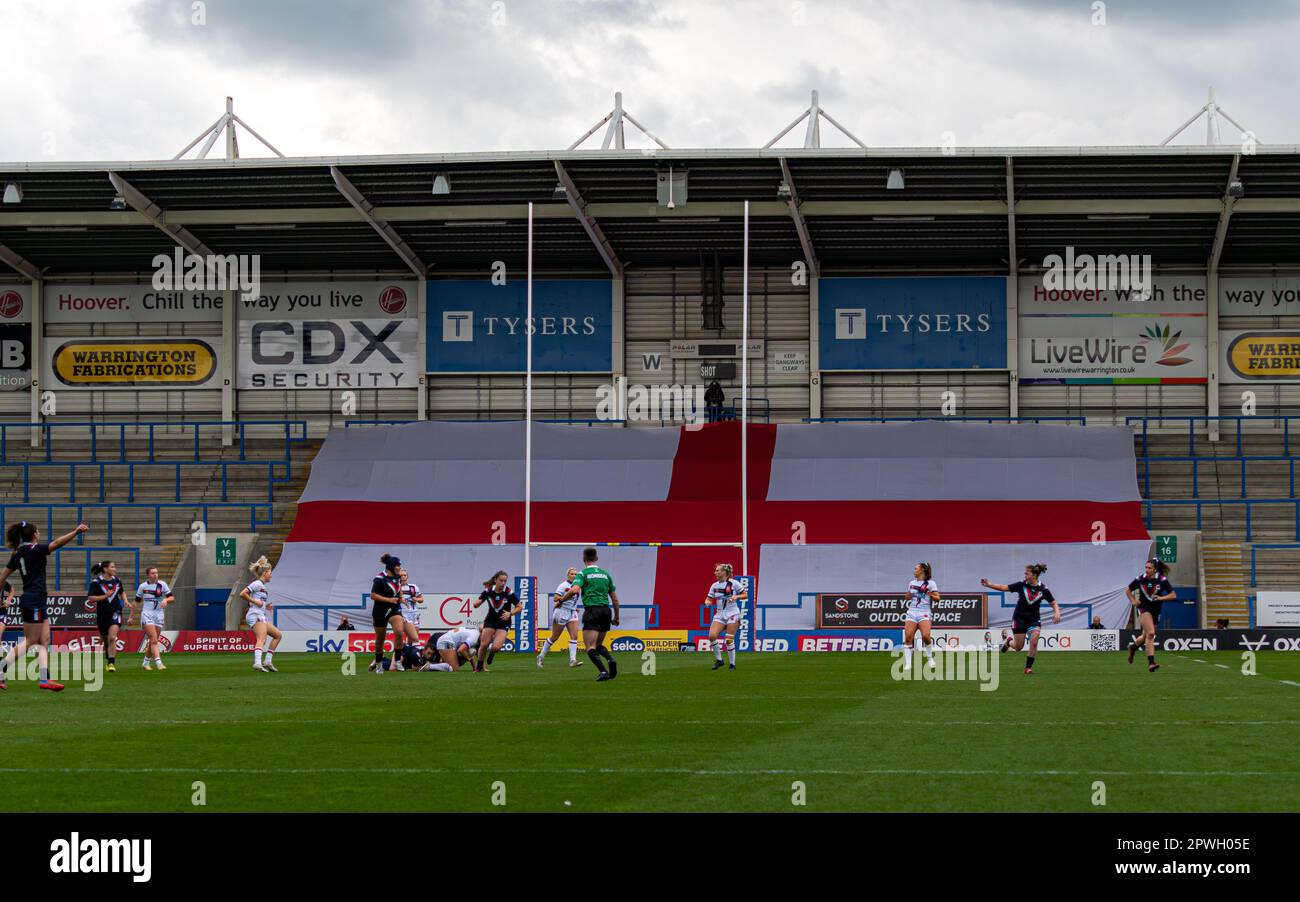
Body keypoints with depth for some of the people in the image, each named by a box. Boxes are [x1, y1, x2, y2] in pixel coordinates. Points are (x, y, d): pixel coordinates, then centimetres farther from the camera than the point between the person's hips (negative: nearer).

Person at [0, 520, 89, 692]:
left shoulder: (18, 554, 12)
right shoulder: (34, 549, -11)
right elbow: (56, 543, -26)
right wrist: (76, 532, -33)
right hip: (34, 602, -9)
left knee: (44, 640, 5)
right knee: (31, 641, -4)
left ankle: (45, 678, -1)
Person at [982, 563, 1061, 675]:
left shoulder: (1043, 589, -9)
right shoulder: (1021, 585, -9)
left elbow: (1053, 603, -3)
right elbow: (1004, 588, -8)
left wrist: (1057, 613, -23)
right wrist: (988, 585, -16)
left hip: (1034, 619, 0)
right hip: (1019, 619, 0)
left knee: (1034, 642, -19)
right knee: (1018, 647, 3)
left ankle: (1028, 667, -5)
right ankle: (1009, 642, 40)